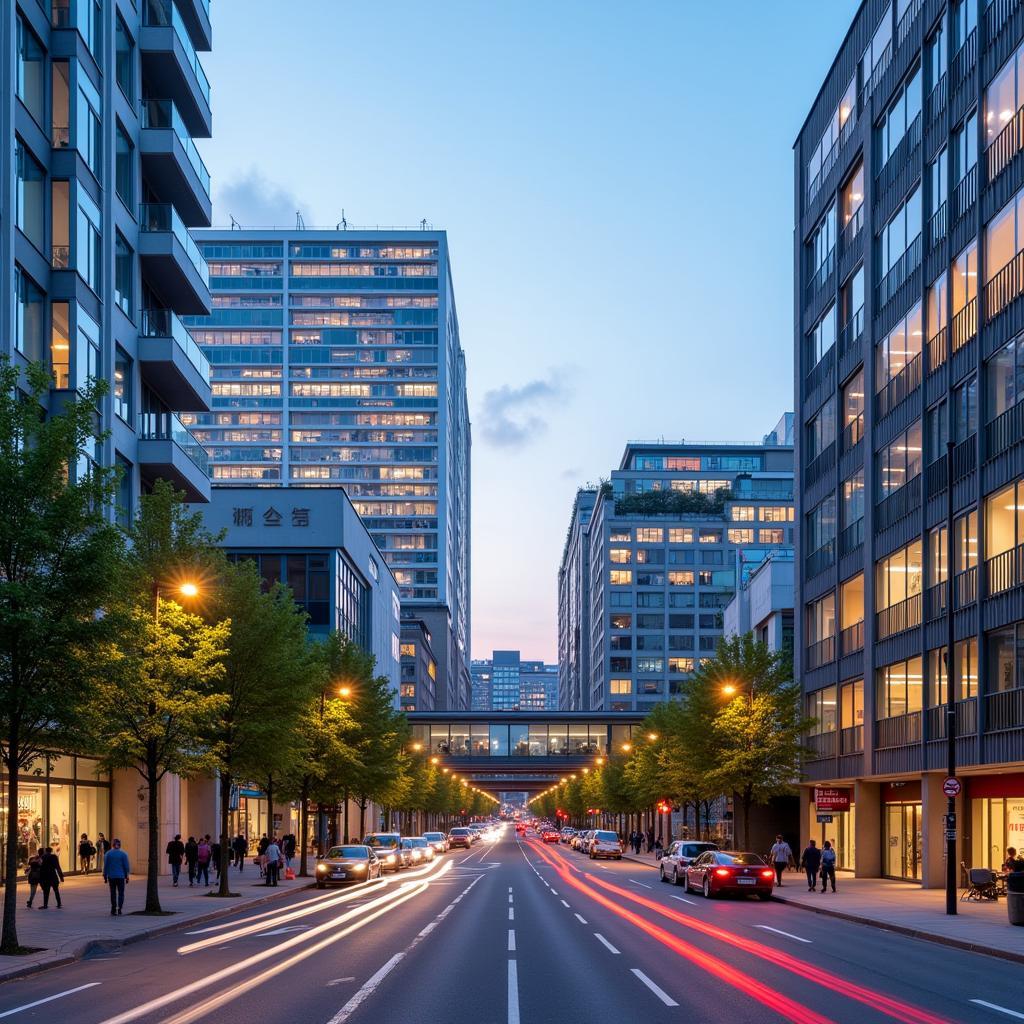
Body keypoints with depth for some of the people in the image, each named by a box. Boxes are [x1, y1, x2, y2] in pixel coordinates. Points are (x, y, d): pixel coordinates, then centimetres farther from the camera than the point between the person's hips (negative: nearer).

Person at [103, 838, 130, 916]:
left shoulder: (108, 854, -1)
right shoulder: (123, 854, -4)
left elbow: (105, 866, -1)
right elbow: (126, 866, -3)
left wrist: (105, 877, 6)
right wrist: (127, 877, 5)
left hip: (111, 876, 1)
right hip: (121, 876, -1)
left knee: (113, 893, 11)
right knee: (120, 893, 6)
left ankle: (113, 910, 11)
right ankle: (119, 910, -5)